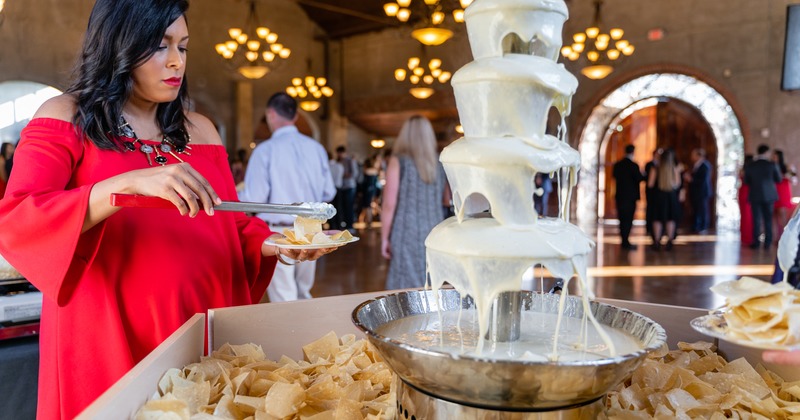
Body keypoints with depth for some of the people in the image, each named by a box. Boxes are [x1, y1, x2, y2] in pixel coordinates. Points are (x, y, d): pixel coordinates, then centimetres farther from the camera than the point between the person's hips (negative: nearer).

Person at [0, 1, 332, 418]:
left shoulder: (199, 130, 9)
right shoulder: (66, 118, -3)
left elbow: (233, 226, 12)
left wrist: (275, 244, -10)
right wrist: (128, 184, -30)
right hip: (107, 344, -3)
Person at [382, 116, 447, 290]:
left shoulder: (398, 161, -4)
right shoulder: (440, 163, 6)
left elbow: (389, 204, -7)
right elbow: (447, 199, 14)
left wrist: (384, 238, -1)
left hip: (407, 235, -4)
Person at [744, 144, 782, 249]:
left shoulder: (750, 166, -5)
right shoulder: (772, 165, -8)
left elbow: (746, 181, 2)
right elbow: (778, 180, 1)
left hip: (755, 196, 0)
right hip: (769, 195, 0)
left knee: (756, 219, 5)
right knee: (768, 219, 9)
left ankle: (756, 242, 4)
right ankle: (768, 242, 10)